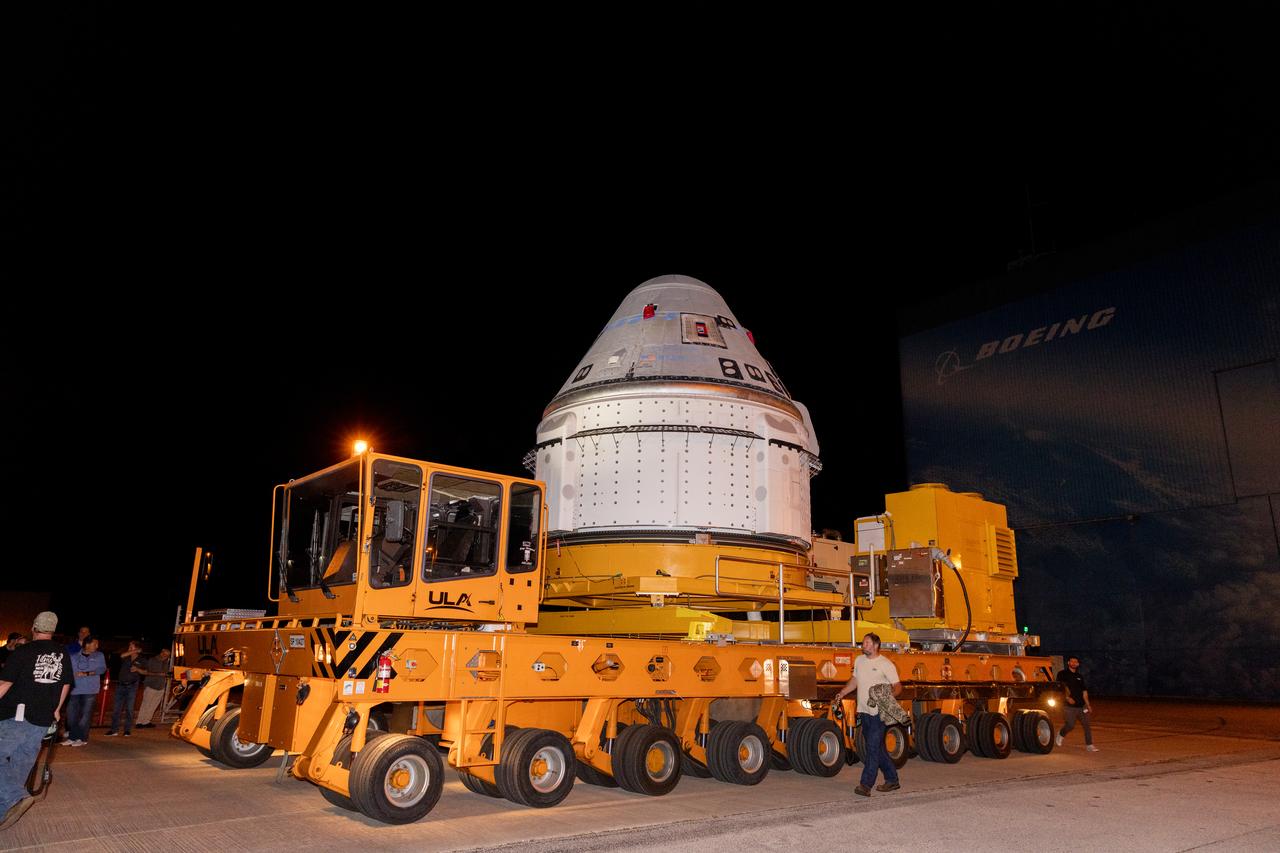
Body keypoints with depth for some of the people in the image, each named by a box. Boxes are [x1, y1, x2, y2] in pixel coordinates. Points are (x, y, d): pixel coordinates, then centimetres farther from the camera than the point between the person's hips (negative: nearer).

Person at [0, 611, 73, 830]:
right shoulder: (62, 654, 10)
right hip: (43, 720, 6)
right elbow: (66, 684, 17)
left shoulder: (23, 652, -8)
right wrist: (56, 709, 29)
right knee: (22, 763, 13)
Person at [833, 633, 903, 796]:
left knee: (873, 747, -10)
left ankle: (866, 784, -9)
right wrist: (842, 693, 10)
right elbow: (854, 680, 23)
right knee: (877, 747, 14)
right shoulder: (859, 661, 11)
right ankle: (892, 780, 27)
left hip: (878, 713, -7)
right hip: (864, 712, 7)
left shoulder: (886, 664, -8)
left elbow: (898, 687, -8)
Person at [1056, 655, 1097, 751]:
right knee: (1070, 725, -7)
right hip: (1069, 706, -5)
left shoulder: (1080, 676, 16)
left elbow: (1084, 691, 18)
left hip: (1081, 706, 5)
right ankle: (1061, 734, 20)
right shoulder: (1063, 674, 0)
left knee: (1086, 725, 0)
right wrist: (1067, 697, -22)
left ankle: (1089, 745, 9)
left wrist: (1088, 705, 12)